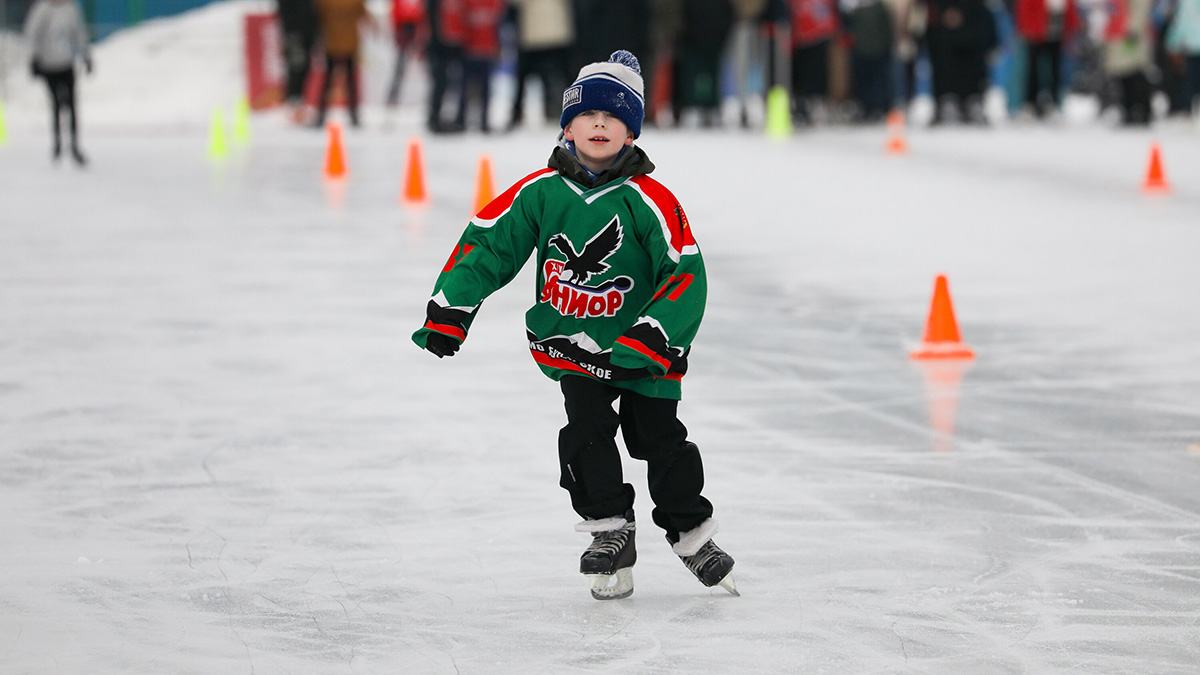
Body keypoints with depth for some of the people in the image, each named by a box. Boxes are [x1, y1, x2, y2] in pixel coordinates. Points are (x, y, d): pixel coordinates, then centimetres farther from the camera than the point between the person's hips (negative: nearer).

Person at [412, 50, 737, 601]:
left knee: (659, 437, 5)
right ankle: (609, 532, 6)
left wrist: (650, 340, -26)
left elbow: (686, 273, -18)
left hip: (641, 347, -2)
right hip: (571, 343, 2)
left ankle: (691, 532, 23)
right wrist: (447, 312, -2)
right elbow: (485, 244, 1)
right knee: (587, 430, -10)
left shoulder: (649, 201, -17)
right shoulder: (541, 192, -8)